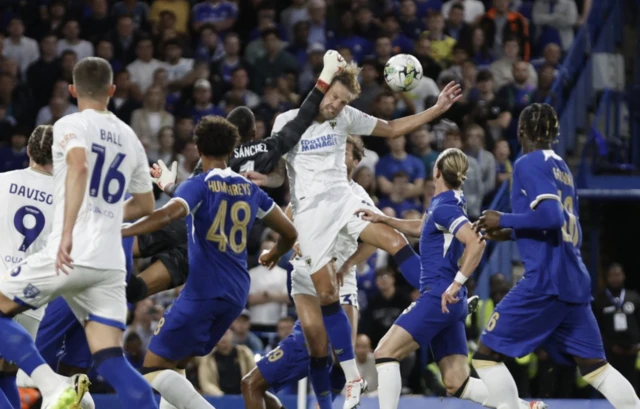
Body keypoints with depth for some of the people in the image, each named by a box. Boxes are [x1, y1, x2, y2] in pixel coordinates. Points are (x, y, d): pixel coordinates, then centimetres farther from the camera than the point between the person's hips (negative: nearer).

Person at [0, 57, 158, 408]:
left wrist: (68, 232, -29)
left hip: (69, 256, -6)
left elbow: (79, 165, -24)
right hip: (110, 264, 6)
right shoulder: (130, 138, 18)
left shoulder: (71, 125, -1)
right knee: (110, 360, 4)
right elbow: (144, 206, 28)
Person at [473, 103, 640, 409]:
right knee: (595, 367, 10)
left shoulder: (529, 164, -6)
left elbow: (551, 216, -20)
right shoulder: (563, 169, 19)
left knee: (486, 355, -1)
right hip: (575, 281, 8)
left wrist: (503, 220, -9)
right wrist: (511, 234, 22)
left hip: (545, 280, -8)